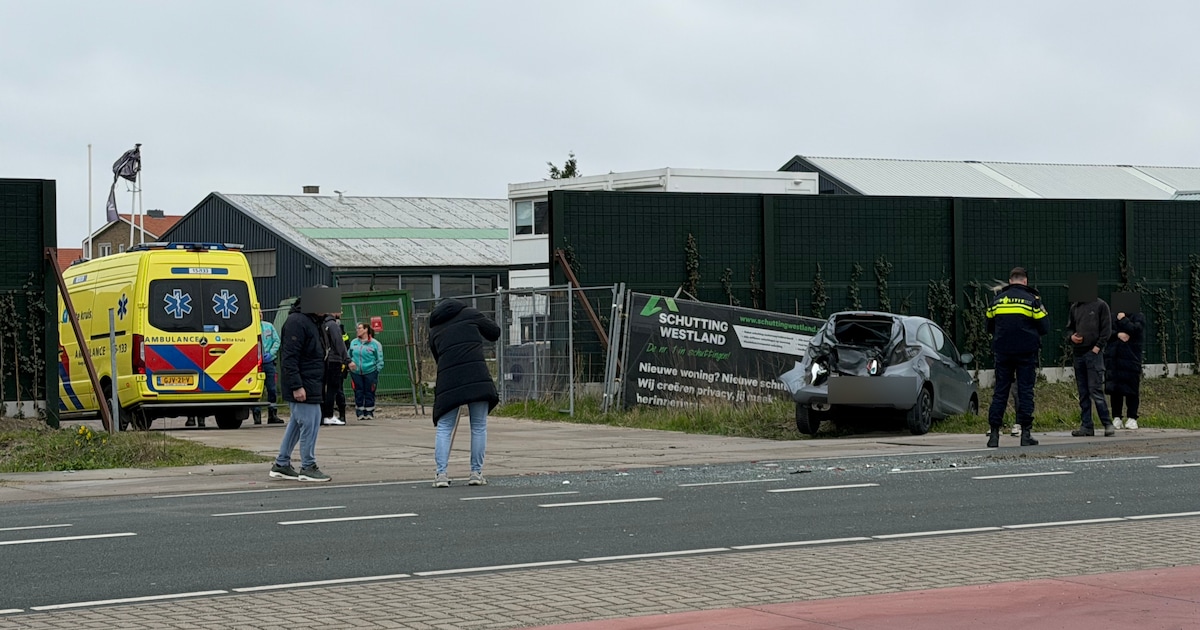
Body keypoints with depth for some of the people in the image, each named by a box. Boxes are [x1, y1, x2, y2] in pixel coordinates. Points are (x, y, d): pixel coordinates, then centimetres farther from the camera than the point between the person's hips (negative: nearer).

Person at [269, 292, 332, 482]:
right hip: (302, 385, -11)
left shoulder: (312, 322, 17)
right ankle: (308, 468, 0)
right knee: (309, 422, -7)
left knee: (297, 423, 15)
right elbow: (289, 357, -22)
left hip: (310, 384, 11)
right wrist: (296, 386, -25)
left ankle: (281, 465, 21)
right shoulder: (297, 322, -16)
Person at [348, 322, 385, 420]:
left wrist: (377, 371, -6)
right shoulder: (353, 343, 10)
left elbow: (379, 360, 0)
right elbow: (349, 356, 20)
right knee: (358, 393, 3)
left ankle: (369, 413, 10)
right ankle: (360, 413, 10)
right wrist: (349, 362, 5)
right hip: (356, 372, 3)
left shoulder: (375, 344, -2)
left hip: (370, 372, -3)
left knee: (369, 393, 1)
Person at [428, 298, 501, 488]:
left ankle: (441, 473, -2)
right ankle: (476, 473, 7)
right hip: (477, 377, -2)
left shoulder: (434, 330, 23)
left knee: (444, 428, 8)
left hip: (448, 379, 2)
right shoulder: (470, 314, 14)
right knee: (479, 426, 8)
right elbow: (495, 333, 16)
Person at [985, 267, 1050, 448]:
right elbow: (1044, 328, -3)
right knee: (1025, 391, 1)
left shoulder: (997, 300, 6)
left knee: (1000, 392, 6)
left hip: (1002, 352, 2)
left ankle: (994, 433, 1)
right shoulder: (1032, 299, -3)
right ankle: (1025, 433, -3)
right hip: (1026, 352, -2)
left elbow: (989, 328, 13)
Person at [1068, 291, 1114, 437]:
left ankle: (1108, 424, -5)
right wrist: (1071, 336, 0)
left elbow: (1106, 329, -3)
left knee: (1096, 390, -10)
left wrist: (1098, 346, -12)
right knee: (1083, 392, 6)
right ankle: (1086, 425, 9)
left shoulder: (1100, 305, 0)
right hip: (1078, 354, 6)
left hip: (1094, 353, -6)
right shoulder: (1075, 307, 15)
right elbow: (1069, 327, 22)